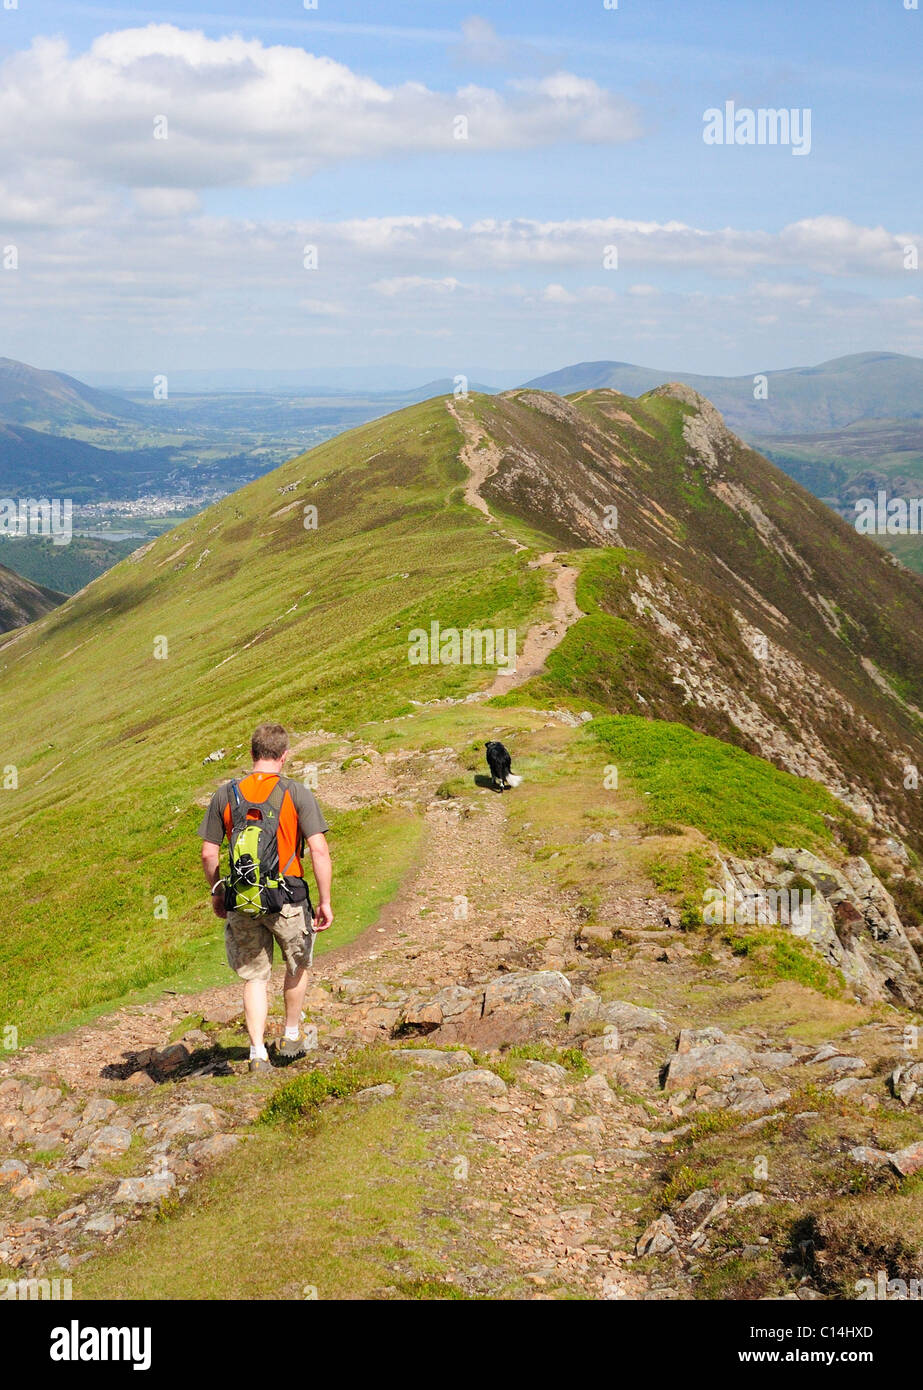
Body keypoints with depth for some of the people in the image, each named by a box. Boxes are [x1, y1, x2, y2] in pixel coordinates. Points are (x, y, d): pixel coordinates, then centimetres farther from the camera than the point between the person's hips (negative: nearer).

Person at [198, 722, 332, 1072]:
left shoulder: (225, 795, 1)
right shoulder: (297, 794, -6)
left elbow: (208, 853, 3)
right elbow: (319, 850, -13)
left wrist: (216, 891, 18)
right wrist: (325, 901, -7)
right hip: (287, 898, -2)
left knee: (254, 976, 12)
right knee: (297, 965, 22)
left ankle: (258, 1052, 5)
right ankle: (292, 1037, 33)